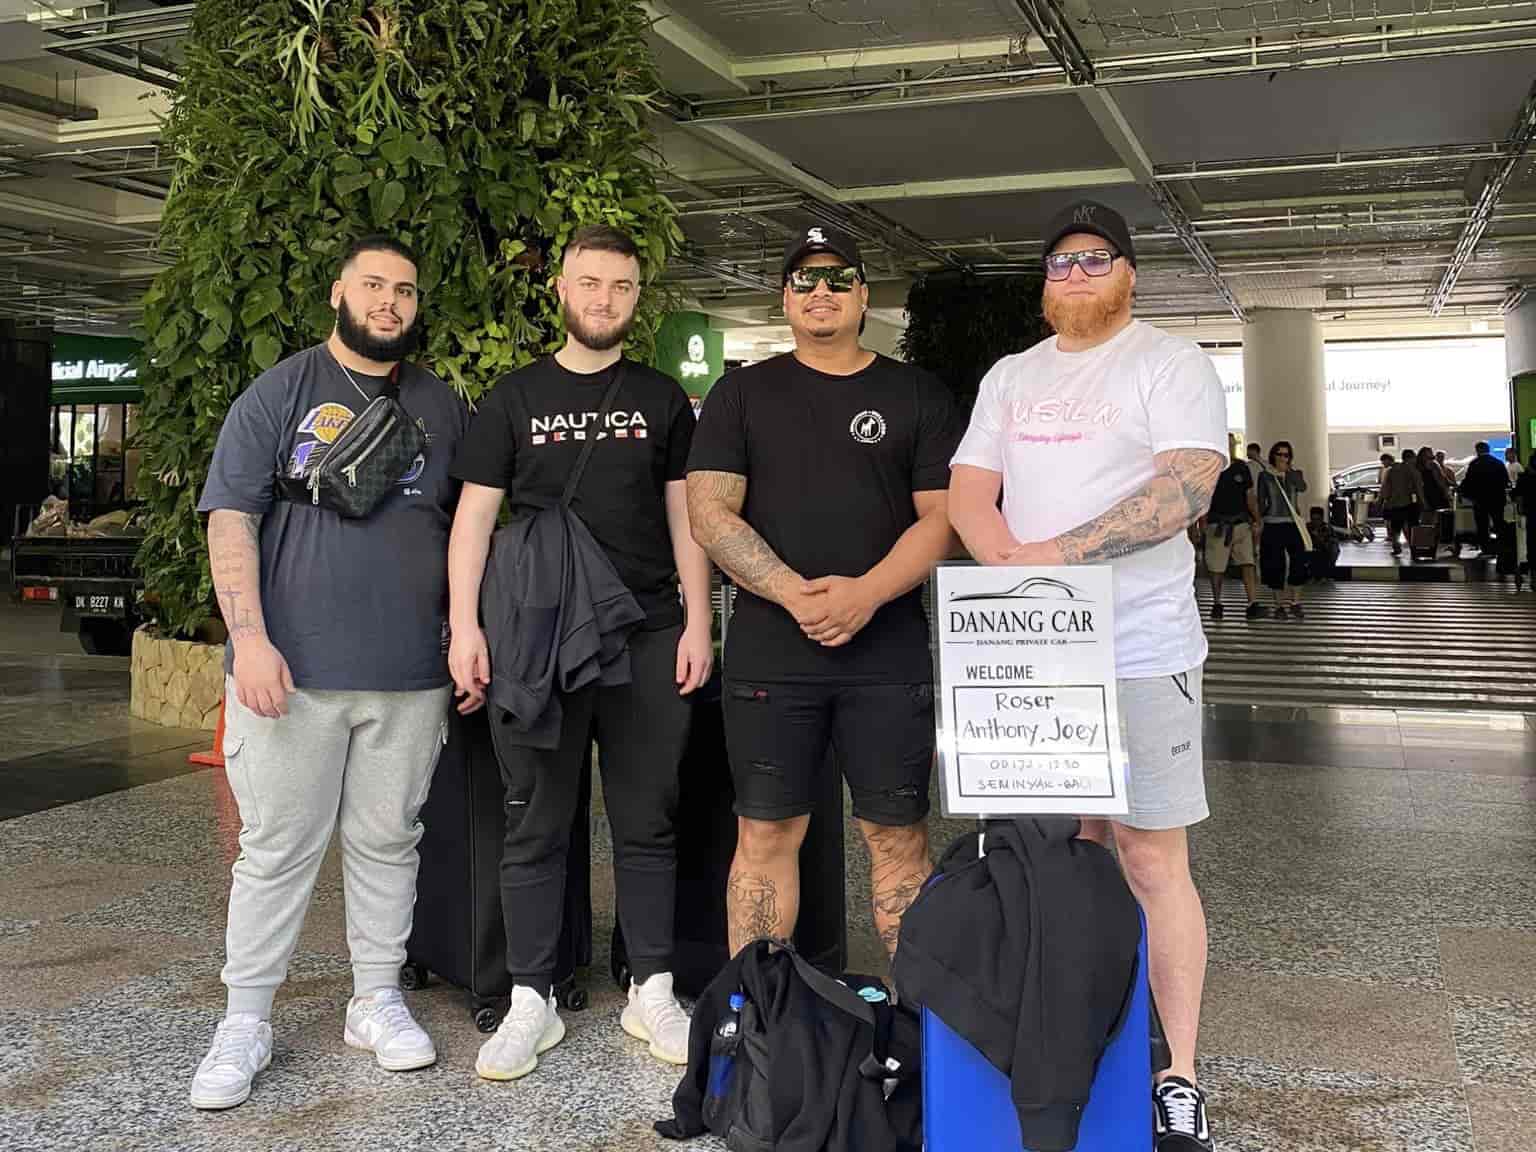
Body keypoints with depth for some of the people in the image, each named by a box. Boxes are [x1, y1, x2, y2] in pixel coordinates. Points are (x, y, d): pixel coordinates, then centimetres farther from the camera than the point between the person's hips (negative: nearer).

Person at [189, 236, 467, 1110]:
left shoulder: (442, 407, 13)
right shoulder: (280, 394, 3)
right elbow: (231, 520, -3)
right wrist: (250, 638, -14)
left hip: (410, 675, 3)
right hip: (291, 670, -2)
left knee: (387, 843, 10)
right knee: (278, 848, 3)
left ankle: (378, 1000, 24)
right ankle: (246, 1021, 15)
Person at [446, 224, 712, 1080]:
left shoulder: (663, 399, 12)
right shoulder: (515, 397, 8)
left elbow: (686, 516, 11)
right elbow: (475, 515, 4)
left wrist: (698, 622, 1)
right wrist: (464, 627, -6)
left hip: (649, 638, 1)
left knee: (648, 823, 7)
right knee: (536, 827, 4)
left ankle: (652, 992, 19)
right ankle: (533, 1001, 14)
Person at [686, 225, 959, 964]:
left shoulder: (916, 395, 9)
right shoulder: (742, 393, 10)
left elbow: (940, 516, 2)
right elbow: (710, 511, -1)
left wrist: (866, 593, -15)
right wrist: (796, 595, -14)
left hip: (888, 652, 0)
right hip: (769, 651, 0)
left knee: (898, 834, 3)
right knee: (765, 834, 5)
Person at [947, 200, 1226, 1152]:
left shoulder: (1172, 363, 0)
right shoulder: (1011, 377, 16)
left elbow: (1186, 487, -15)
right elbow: (968, 493, 10)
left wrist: (1055, 553, -19)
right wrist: (1011, 566, -11)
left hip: (1141, 651, -5)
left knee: (1152, 858, -2)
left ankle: (1179, 1075, 7)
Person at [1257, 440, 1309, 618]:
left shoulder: (1295, 474, 9)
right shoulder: (1265, 476, 5)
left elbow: (1302, 487, -13)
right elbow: (1261, 501, 5)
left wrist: (1287, 470, -11)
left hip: (1293, 525, 1)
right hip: (1273, 525, -1)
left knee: (1299, 563, -8)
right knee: (1276, 566, -1)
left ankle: (1295, 603, 5)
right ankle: (1280, 605, 10)